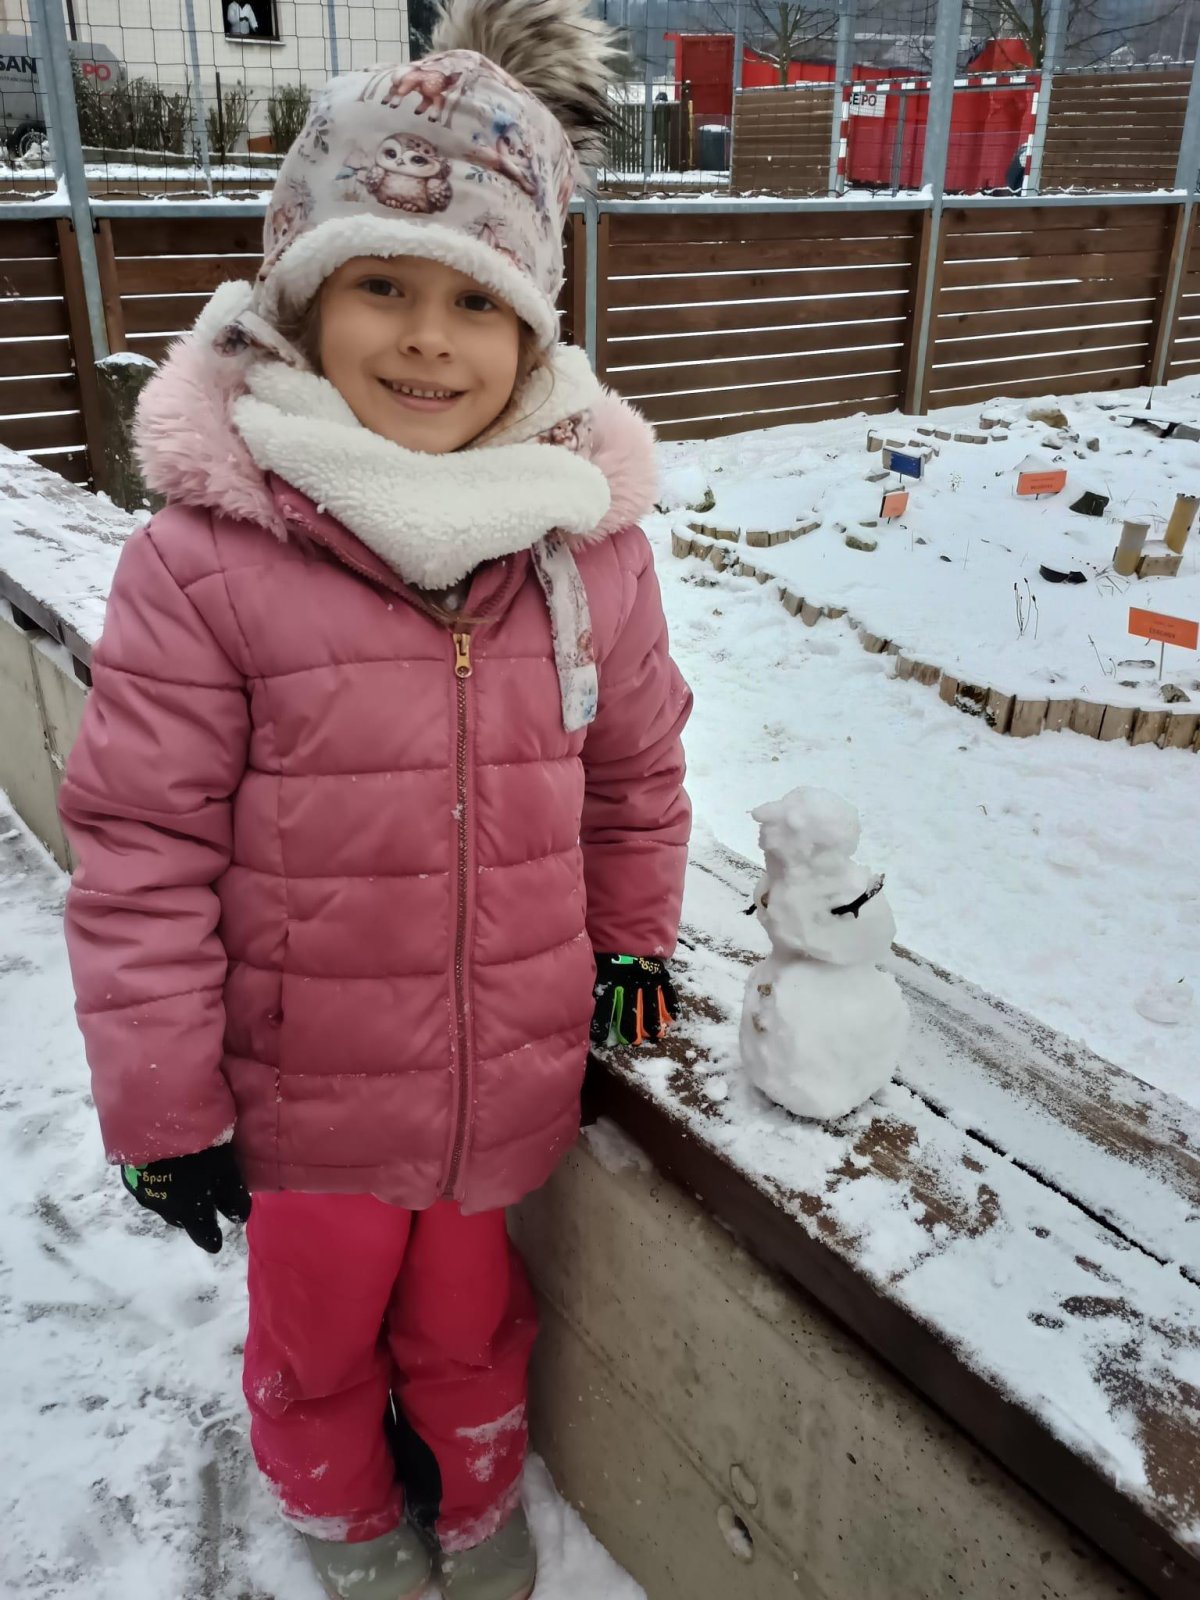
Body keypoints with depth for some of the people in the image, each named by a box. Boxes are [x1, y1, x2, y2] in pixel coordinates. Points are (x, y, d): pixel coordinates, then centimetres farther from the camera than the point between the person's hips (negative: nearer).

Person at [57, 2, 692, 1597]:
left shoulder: (590, 542, -9)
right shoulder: (206, 554, -20)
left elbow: (637, 771, 6)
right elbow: (139, 842, -14)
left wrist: (633, 942, 10)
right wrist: (161, 1099, -9)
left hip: (515, 1086, 2)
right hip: (305, 1093, -1)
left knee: (471, 1319, 28)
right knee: (318, 1331, 26)